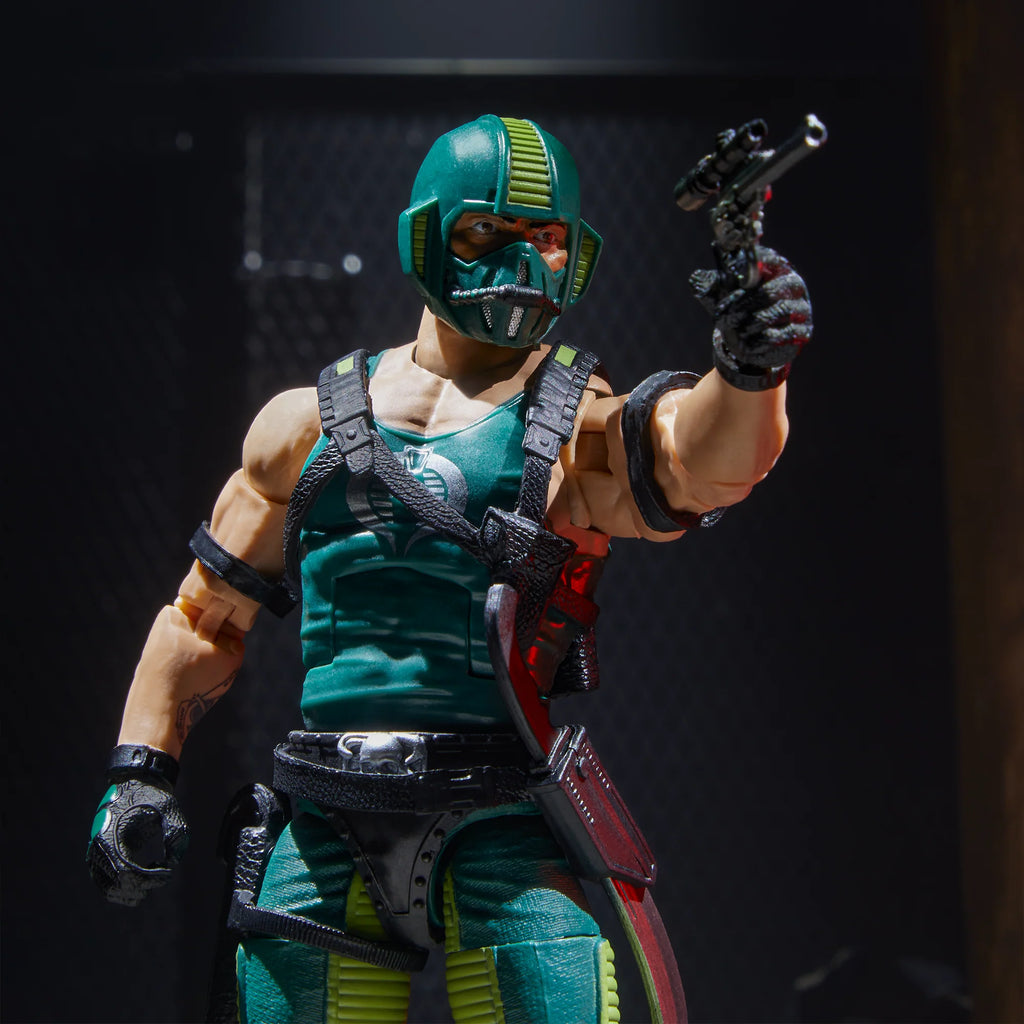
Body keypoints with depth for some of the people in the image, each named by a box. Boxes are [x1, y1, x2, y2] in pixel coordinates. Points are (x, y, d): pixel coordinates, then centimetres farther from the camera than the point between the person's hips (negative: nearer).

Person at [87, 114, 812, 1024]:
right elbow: (208, 614, 21)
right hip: (324, 830, 3)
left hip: (503, 824, -2)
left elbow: (705, 457, -16)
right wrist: (140, 772, 12)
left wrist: (749, 369, -38)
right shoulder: (311, 421, 15)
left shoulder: (580, 423, 6)